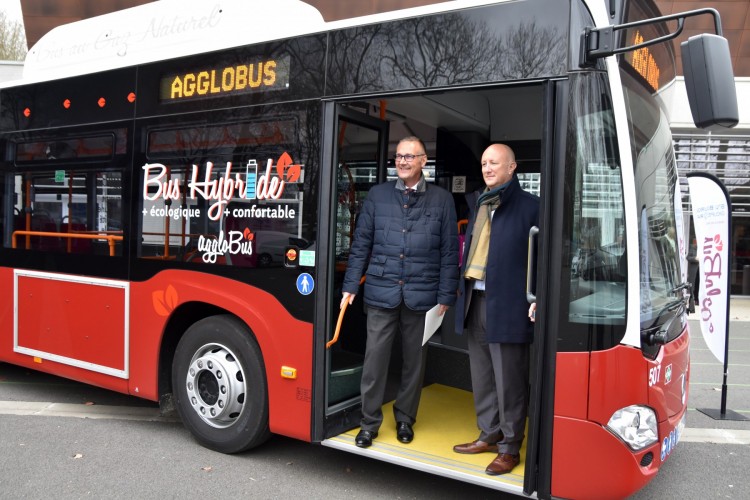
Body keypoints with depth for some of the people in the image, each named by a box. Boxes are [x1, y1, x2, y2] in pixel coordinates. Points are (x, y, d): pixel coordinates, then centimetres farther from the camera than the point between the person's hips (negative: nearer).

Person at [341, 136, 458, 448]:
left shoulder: (442, 199, 3)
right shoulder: (377, 195, 6)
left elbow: (449, 252, 3)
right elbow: (361, 244, 7)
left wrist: (445, 296, -1)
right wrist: (350, 286, 2)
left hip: (422, 294, 0)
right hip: (381, 292, 0)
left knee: (414, 360, 12)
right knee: (375, 358, 3)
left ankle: (405, 418, 30)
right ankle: (369, 422, 18)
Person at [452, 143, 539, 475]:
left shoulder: (528, 206, -4)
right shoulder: (478, 203, 16)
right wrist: (461, 285, 16)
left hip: (507, 304, -7)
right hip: (475, 299, 7)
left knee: (509, 381, 2)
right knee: (481, 375, 16)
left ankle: (510, 448, 16)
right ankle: (489, 435, 31)